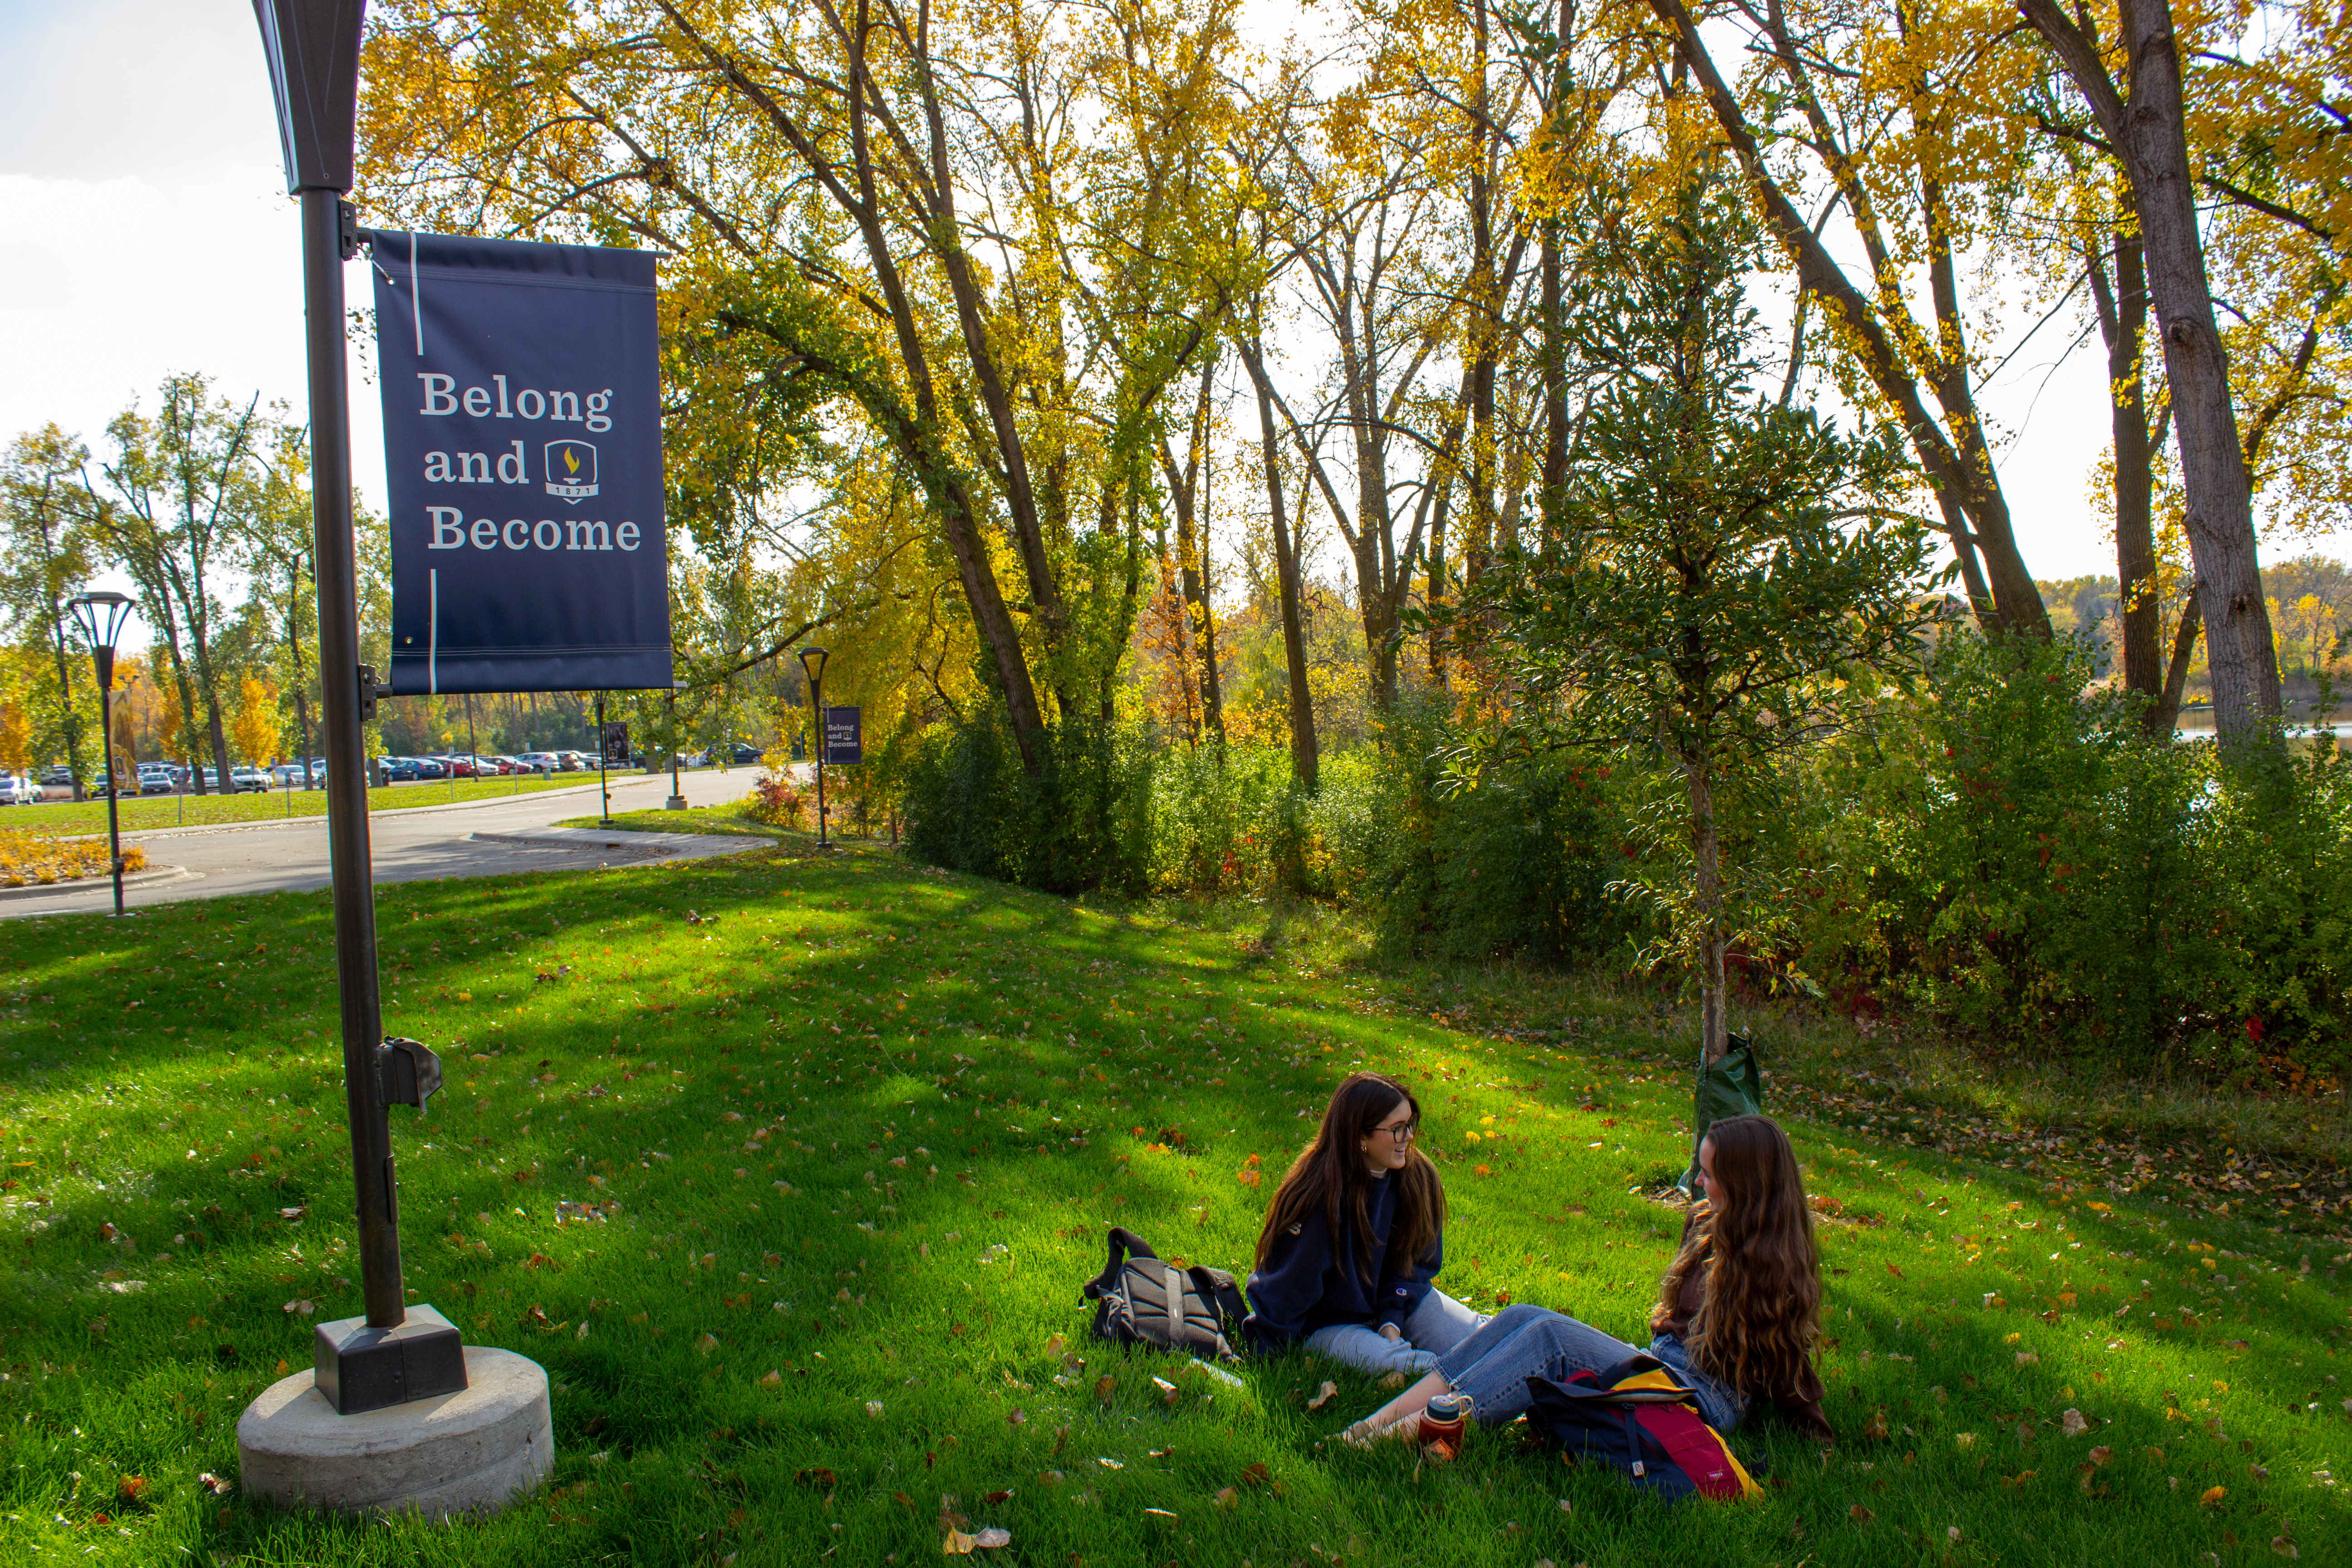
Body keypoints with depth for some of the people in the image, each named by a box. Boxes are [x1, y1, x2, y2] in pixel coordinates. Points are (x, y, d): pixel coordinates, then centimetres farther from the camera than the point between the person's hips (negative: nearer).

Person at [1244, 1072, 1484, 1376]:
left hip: (1398, 1302, 6)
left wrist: (1392, 1321, -9)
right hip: (1328, 1322, -5)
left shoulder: (1419, 1177, -7)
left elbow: (1415, 1260, 5)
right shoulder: (1321, 1193, -26)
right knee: (1385, 1362, -33)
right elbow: (1288, 1285, -17)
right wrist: (1268, 1354, -9)